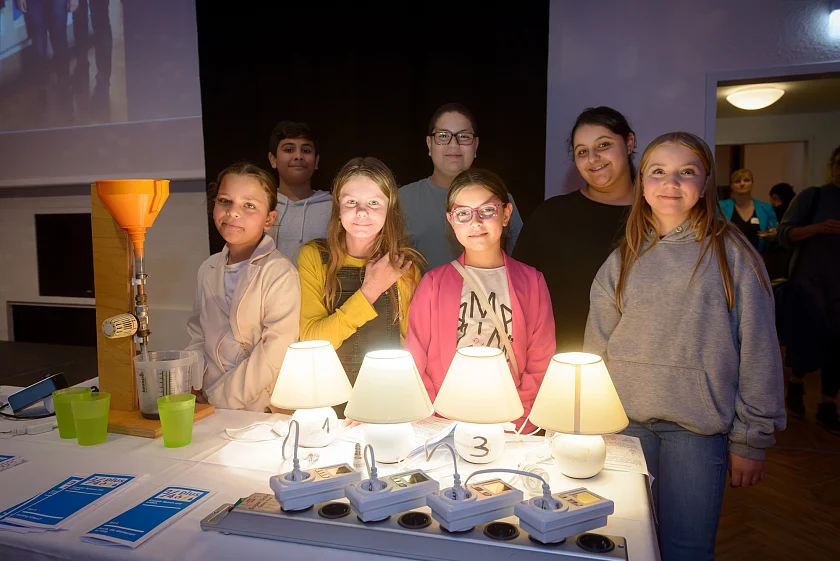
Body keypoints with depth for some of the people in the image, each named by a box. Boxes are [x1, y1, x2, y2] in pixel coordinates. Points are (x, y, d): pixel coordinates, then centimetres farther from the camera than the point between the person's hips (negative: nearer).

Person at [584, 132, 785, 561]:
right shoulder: (623, 260, 6)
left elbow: (758, 352, -3)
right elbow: (596, 347, 8)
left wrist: (751, 440, -3)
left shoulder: (731, 253, -3)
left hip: (698, 428, -2)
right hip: (625, 423, 3)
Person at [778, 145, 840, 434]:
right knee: (809, 343, -1)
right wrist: (817, 228, -25)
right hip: (808, 282, -4)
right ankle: (795, 383, 28)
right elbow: (784, 233, -10)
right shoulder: (812, 196, -3)